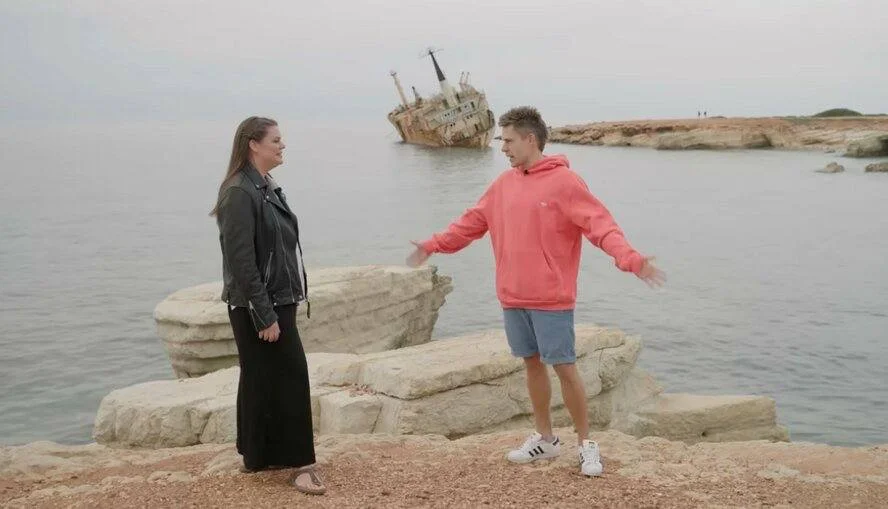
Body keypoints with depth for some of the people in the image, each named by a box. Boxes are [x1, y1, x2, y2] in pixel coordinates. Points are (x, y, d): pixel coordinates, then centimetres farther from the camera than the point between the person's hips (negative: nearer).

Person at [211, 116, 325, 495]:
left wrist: (277, 309, 15)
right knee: (290, 377, -7)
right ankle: (298, 462, 0)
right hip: (259, 306, -9)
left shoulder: (266, 188, 12)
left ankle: (260, 456, 23)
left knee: (263, 381, 14)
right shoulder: (240, 193, -17)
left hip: (277, 300, 9)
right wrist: (264, 315, -21)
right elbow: (241, 261, -21)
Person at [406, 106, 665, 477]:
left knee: (564, 368, -2)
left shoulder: (565, 182, -11)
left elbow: (601, 225, -19)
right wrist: (433, 246, 19)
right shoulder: (504, 184, 9)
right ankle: (544, 438, 26)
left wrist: (630, 259, -34)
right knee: (532, 363, 14)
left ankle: (586, 444, 12)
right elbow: (472, 222, 19)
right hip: (512, 298, 6)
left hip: (551, 299, -6)